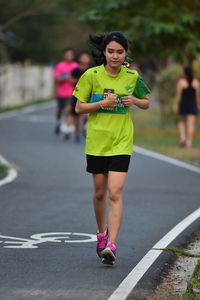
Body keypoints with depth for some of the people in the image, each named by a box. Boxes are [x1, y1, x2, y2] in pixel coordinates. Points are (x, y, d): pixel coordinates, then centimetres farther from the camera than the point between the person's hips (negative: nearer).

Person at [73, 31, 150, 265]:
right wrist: (102, 103, -16)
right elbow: (79, 107, 0)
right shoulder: (92, 75, -5)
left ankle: (111, 244, -15)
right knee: (99, 192, 11)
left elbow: (146, 103, 13)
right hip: (96, 141, 1)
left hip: (121, 142, -1)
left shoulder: (132, 77, -1)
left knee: (115, 193, -12)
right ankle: (101, 233, 35)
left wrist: (134, 100, -9)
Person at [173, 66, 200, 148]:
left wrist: (176, 105, -4)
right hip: (193, 105, 1)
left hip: (183, 104, -1)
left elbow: (178, 94, -8)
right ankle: (189, 141, -5)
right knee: (191, 124, 1)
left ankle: (182, 136, -3)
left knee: (181, 121, 18)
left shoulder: (181, 82, -6)